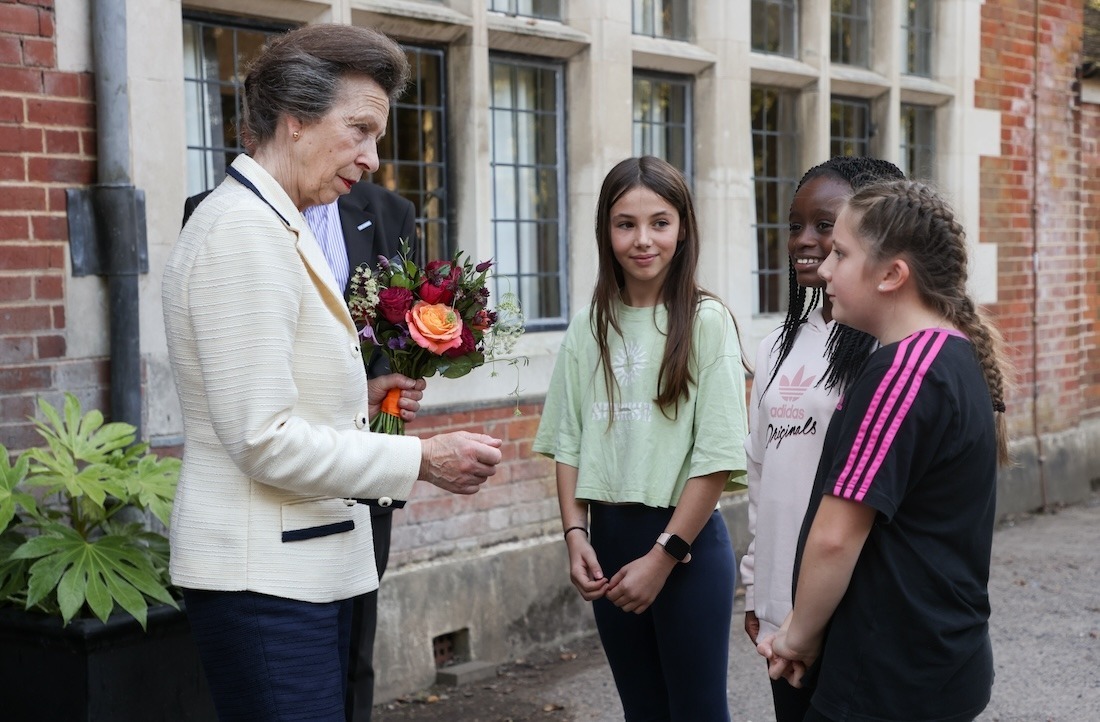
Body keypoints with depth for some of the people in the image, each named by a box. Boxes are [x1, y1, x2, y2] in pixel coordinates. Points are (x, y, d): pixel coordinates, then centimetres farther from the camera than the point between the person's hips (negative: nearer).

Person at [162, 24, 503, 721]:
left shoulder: (272, 222, 14)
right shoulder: (244, 231, -17)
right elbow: (264, 440, -20)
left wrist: (360, 396, 9)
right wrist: (422, 459, -14)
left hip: (311, 563, 10)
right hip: (264, 577, -10)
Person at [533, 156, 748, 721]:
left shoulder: (706, 321, -9)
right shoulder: (590, 327, 5)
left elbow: (718, 456, -12)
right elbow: (568, 442, 7)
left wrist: (663, 556, -13)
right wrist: (576, 535, -3)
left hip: (686, 543, -4)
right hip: (608, 537, 4)